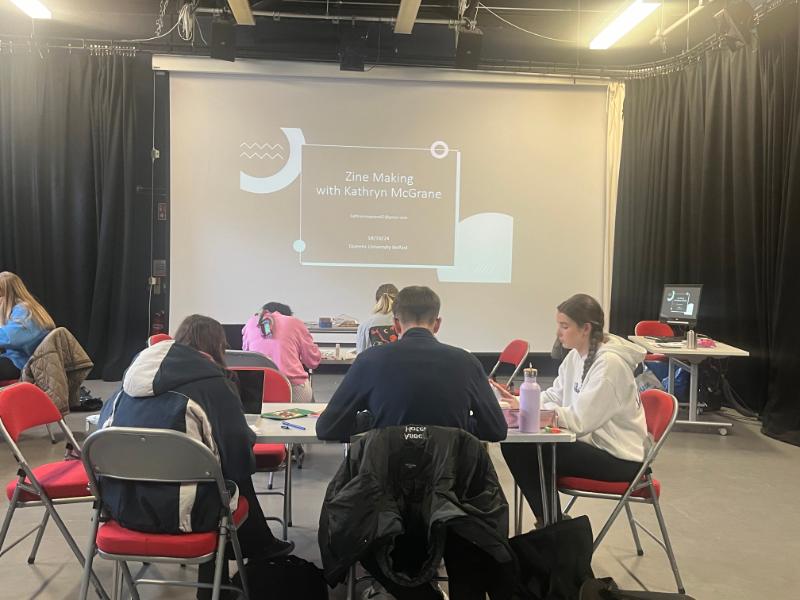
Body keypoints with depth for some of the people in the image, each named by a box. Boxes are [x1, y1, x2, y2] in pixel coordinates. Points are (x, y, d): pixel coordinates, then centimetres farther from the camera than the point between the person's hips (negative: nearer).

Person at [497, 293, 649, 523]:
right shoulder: (576, 356, 5)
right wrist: (516, 402, -10)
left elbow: (579, 420, -25)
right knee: (513, 444, -4)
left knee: (526, 453, -17)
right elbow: (553, 397, 7)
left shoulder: (609, 362, -21)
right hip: (592, 442, 8)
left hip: (619, 458, -8)